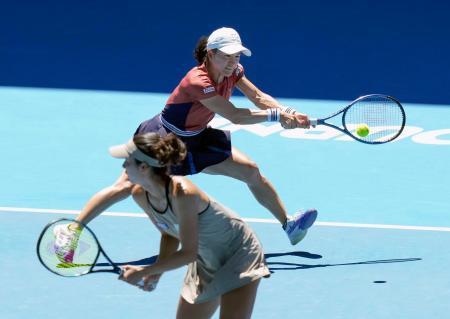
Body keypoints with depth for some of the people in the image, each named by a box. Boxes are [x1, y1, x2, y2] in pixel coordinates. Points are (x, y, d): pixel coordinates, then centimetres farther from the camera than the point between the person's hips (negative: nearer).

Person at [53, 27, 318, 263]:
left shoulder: (233, 71, -9)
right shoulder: (197, 82, -33)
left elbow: (259, 98, -3)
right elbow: (235, 116, -35)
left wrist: (288, 113, -20)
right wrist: (276, 115, -31)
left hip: (195, 140, 8)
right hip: (162, 137, -8)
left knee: (252, 171, 1)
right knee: (127, 186, -18)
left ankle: (289, 224, 13)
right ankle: (71, 231, -12)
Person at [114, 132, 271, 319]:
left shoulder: (181, 193, -34)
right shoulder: (140, 195, -10)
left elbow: (188, 253, -27)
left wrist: (144, 272, -23)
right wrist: (157, 273, -9)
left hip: (239, 255, -8)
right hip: (205, 265, 8)